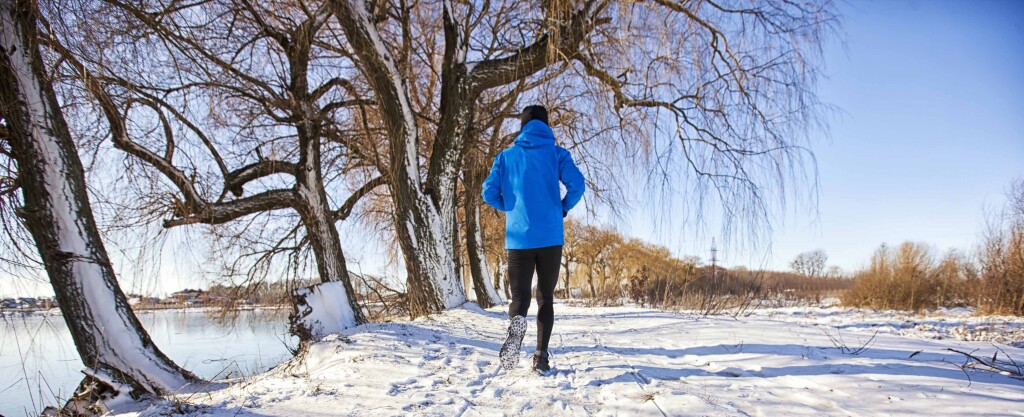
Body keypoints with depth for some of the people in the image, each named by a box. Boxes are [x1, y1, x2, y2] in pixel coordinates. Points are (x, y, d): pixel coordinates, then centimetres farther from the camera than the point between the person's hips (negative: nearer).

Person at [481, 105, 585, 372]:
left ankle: (516, 324, -29)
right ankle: (541, 357, 1)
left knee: (520, 296, 5)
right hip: (551, 237, 0)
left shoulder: (506, 156, 9)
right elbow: (577, 184, -9)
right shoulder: (556, 153, 5)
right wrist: (564, 208, 9)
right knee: (545, 297, 11)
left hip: (519, 238, 1)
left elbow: (489, 192, 2)